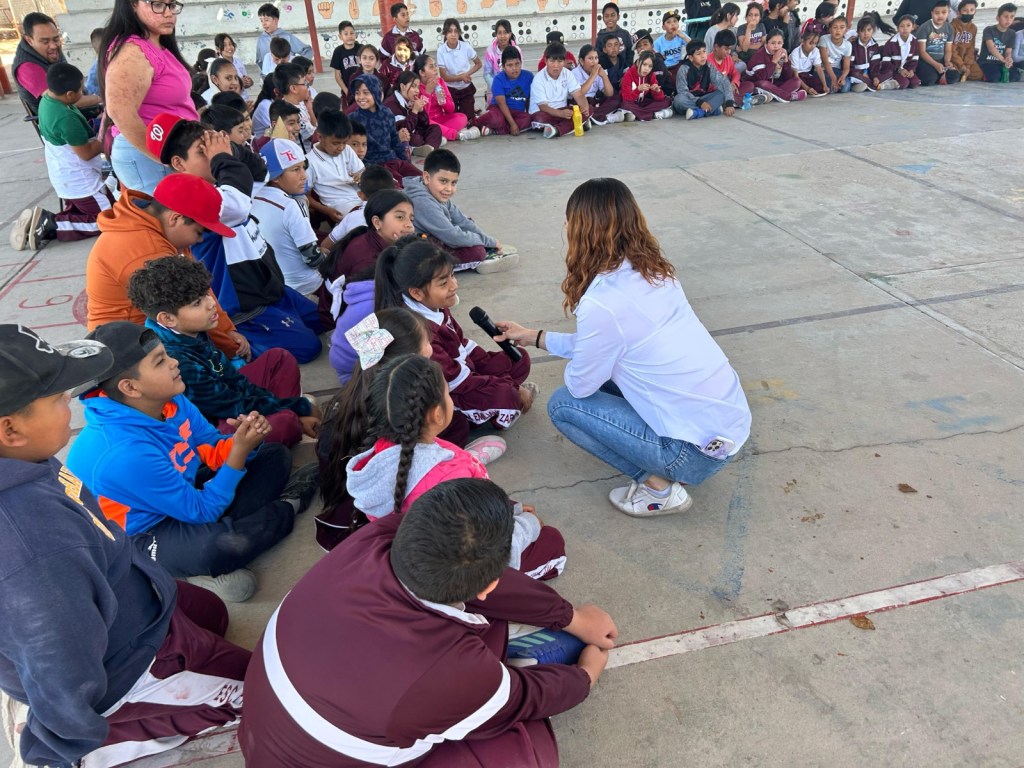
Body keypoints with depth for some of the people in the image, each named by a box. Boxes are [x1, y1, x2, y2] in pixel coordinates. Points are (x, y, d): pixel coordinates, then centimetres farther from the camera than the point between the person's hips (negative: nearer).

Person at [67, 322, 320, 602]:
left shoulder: (169, 399, -11)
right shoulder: (125, 453, -33)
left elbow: (214, 451, 1)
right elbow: (203, 510, -26)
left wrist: (245, 442, -21)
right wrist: (240, 450, -26)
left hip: (182, 496, 9)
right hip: (141, 536, -8)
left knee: (276, 456, 7)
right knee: (222, 546, -40)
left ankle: (222, 527, -12)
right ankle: (287, 506, -7)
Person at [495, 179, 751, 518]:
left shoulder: (602, 302, -22)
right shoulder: (654, 272, 4)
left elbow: (579, 384, -7)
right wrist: (534, 336, 24)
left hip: (702, 448, -8)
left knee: (563, 404, 1)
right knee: (605, 370, 19)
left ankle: (659, 487, 4)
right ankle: (665, 466, 16)